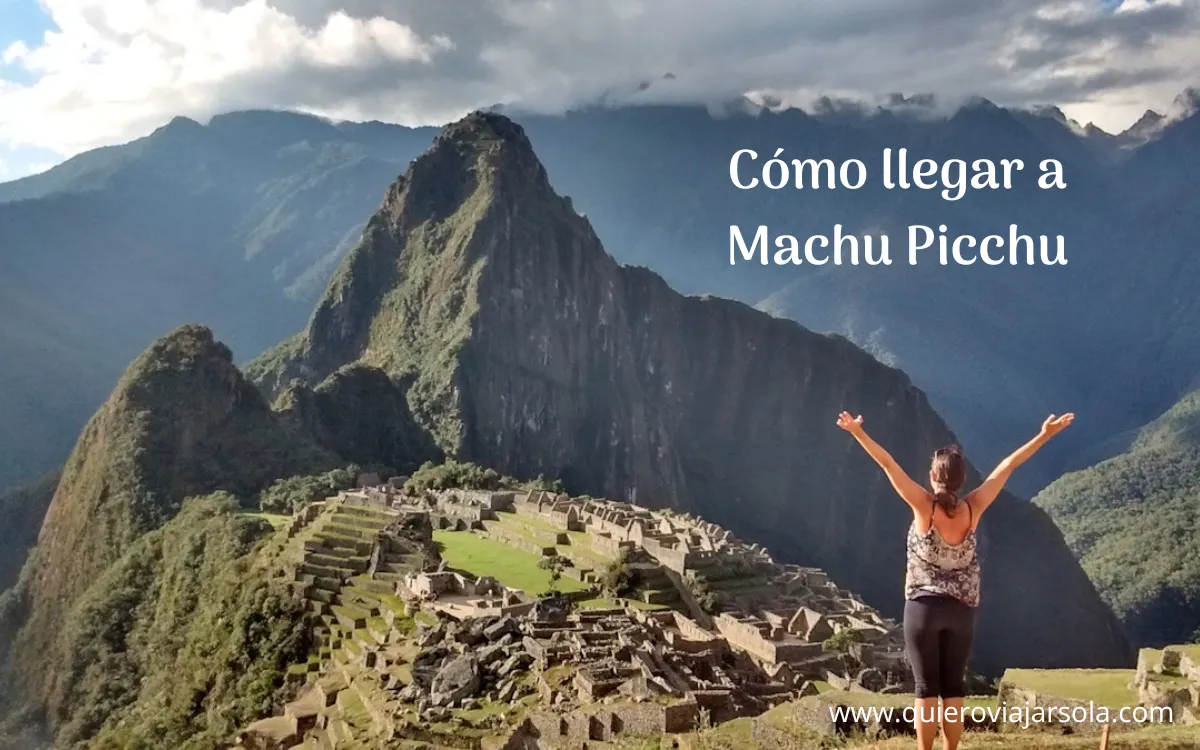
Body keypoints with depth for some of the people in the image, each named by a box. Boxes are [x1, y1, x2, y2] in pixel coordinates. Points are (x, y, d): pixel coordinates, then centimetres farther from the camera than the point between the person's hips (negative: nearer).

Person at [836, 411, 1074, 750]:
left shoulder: (924, 505, -13)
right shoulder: (973, 508, -6)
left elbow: (888, 465, -17)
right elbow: (1008, 465, -2)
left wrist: (858, 433, -19)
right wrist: (1044, 435, 1)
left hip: (924, 606, -3)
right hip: (962, 610, 3)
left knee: (927, 688, 0)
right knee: (954, 687, 9)